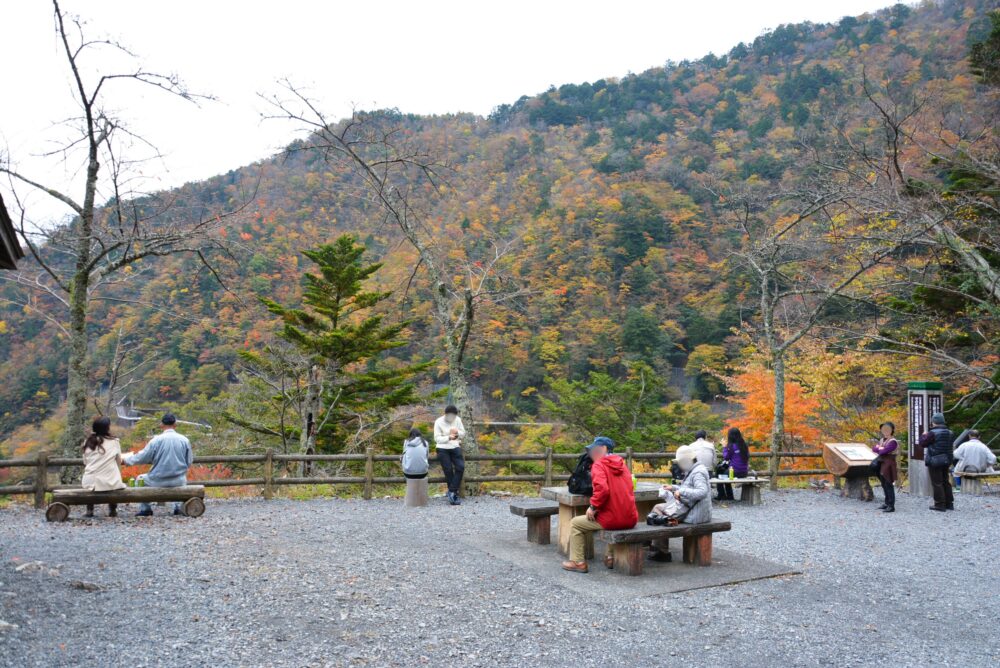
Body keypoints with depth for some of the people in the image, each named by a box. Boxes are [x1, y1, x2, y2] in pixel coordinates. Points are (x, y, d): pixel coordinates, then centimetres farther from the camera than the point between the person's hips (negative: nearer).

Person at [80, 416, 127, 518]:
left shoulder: (88, 442, 5)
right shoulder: (114, 442, -2)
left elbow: (85, 463, 10)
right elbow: (119, 462, 7)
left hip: (90, 484, 3)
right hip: (110, 483, -3)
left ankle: (90, 510, 28)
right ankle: (112, 510, 22)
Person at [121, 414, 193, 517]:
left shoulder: (156, 440, -12)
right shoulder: (184, 440, -6)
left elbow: (142, 458, -3)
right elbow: (189, 462, 2)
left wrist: (126, 459, 16)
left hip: (158, 481, -2)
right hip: (179, 481, 2)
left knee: (141, 478, 28)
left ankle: (145, 509, 26)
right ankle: (178, 507, 30)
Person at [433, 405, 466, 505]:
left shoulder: (457, 420, 2)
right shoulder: (438, 422, -7)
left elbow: (463, 434, 9)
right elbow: (437, 438, -10)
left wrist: (457, 432, -14)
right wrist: (449, 437, -24)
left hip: (455, 447, 3)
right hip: (443, 449, -3)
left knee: (460, 467, -13)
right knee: (448, 470, -5)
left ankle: (452, 491, -8)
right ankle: (454, 494, 5)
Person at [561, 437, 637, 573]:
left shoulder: (599, 465, -8)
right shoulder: (622, 464, 13)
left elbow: (602, 489, -24)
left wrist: (593, 506, -11)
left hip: (612, 519, -7)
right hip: (630, 519, 7)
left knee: (575, 524, 14)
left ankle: (578, 562, 13)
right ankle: (612, 557, 36)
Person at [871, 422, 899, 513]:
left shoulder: (893, 441, -13)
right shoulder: (882, 440, 15)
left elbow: (884, 451, -22)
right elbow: (873, 448, 7)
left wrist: (878, 448, -3)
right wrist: (880, 449, -12)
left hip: (889, 465, -9)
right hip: (882, 465, 9)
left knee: (889, 485, -8)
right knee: (884, 485, 14)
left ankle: (891, 506, -6)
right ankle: (887, 503, 24)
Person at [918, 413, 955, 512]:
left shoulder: (933, 433, -17)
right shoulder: (950, 433, 5)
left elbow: (922, 443, -10)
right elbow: (950, 444, 17)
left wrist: (923, 435, 8)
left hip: (934, 461, -7)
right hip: (946, 460, 7)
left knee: (937, 483, -2)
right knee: (946, 481, 17)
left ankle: (939, 504, 0)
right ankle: (949, 503, 21)